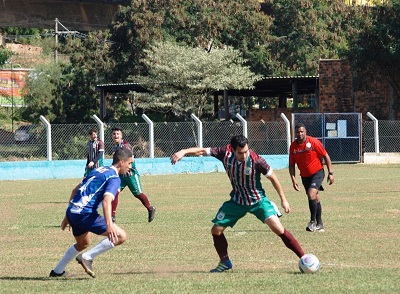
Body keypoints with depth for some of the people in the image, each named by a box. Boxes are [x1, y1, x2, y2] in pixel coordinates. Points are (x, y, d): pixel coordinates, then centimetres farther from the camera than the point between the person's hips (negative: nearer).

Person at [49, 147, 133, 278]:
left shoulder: (98, 170, 21)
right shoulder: (114, 178, -6)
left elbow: (75, 190, 26)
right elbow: (106, 200, -24)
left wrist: (68, 216, 32)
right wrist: (109, 225, -35)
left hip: (72, 211, 9)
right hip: (85, 214, -9)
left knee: (83, 244, 33)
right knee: (120, 236, -9)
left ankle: (57, 271, 39)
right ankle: (87, 257, -7)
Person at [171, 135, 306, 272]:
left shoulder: (256, 160, -27)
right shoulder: (226, 153, -19)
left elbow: (272, 177, -13)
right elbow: (203, 151, -14)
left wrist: (283, 199, -7)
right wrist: (184, 151, -30)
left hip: (258, 200, -4)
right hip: (237, 201, 4)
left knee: (278, 228, -19)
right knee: (216, 230, 2)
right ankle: (225, 262, 24)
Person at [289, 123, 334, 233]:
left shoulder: (314, 142, -14)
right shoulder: (293, 146, -2)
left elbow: (326, 157, -7)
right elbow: (291, 164, 5)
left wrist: (330, 173, -8)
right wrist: (293, 179, -6)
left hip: (317, 173, -5)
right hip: (305, 176, 5)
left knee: (311, 195, -22)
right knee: (315, 199, 11)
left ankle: (313, 222, -12)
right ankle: (320, 225, 20)